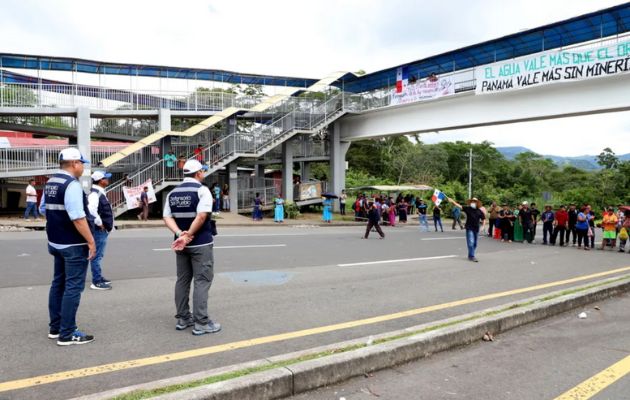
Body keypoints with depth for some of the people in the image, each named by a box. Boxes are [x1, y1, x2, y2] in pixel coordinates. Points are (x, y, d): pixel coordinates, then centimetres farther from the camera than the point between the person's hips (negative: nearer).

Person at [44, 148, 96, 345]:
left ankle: (55, 327, 25)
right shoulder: (72, 184, -19)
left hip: (56, 242, 10)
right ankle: (67, 334, 1)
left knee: (58, 283, 16)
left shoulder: (50, 183, 11)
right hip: (74, 245, -10)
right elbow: (78, 218, -25)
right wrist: (91, 241, -20)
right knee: (73, 287, -4)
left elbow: (45, 209, 19)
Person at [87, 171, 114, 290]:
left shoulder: (100, 193, 15)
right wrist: (99, 223, -22)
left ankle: (99, 277, 29)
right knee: (97, 256, -4)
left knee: (99, 255, 18)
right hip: (99, 230, -11)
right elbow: (91, 210, -32)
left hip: (103, 230, 11)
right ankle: (96, 282, 0)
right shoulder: (95, 193, -18)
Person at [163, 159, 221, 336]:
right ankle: (201, 323, -1)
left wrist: (179, 234, -11)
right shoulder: (202, 190, -10)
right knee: (201, 281, -2)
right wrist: (189, 235, -14)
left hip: (181, 244, 7)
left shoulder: (173, 193, 10)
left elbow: (167, 218, 1)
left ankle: (183, 318, 21)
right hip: (201, 244, -7)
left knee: (183, 280, 14)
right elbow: (201, 216, -21)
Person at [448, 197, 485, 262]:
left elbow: (483, 219, 10)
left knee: (474, 243, 10)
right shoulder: (467, 209, -2)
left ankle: (470, 255, 23)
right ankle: (472, 256, -8)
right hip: (469, 228, -4)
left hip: (476, 229, 4)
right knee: (471, 242, -11)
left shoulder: (479, 211, 4)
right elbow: (459, 206, -11)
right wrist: (452, 201, -23)